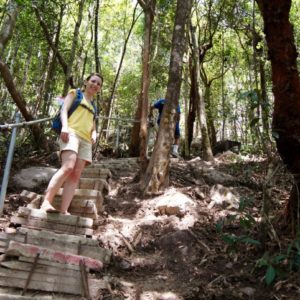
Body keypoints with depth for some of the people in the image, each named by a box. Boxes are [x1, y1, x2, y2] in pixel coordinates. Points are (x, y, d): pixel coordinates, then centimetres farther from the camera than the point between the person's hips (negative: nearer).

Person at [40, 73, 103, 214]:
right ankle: (46, 203, -30)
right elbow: (64, 110, 2)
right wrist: (65, 126, -18)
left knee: (76, 175, -9)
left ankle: (64, 211, -15)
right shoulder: (75, 93, 16)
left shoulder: (93, 106, 31)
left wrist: (94, 134, 5)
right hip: (71, 133, -6)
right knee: (68, 167, -28)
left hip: (86, 140, 6)